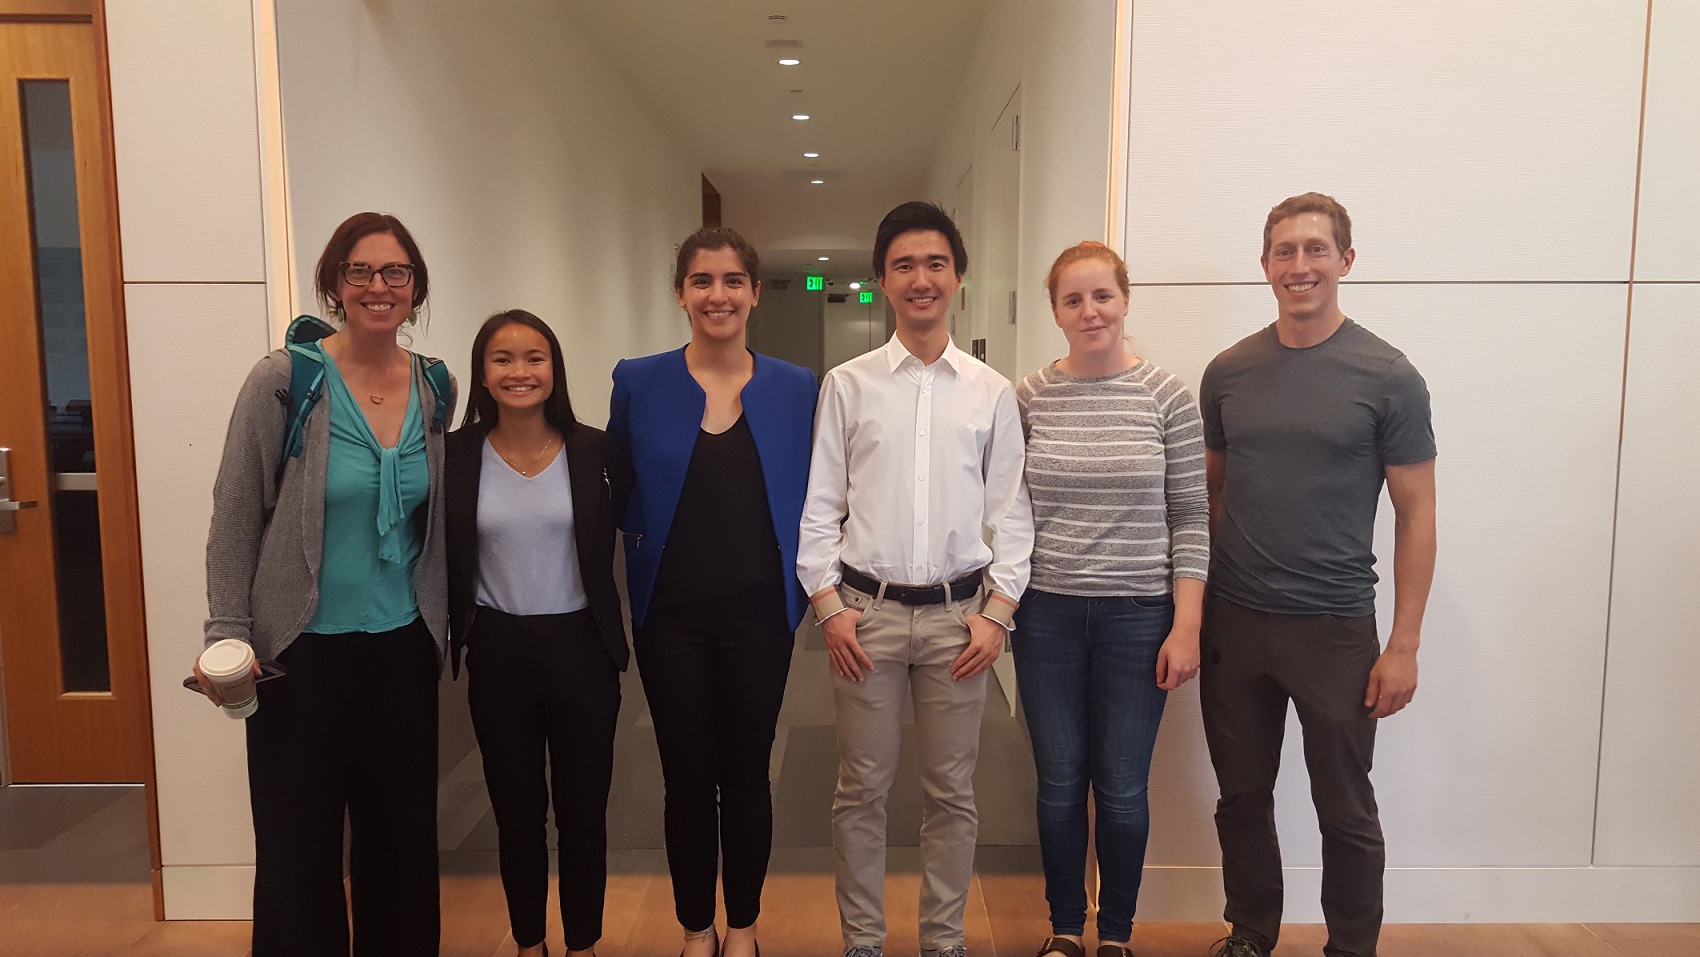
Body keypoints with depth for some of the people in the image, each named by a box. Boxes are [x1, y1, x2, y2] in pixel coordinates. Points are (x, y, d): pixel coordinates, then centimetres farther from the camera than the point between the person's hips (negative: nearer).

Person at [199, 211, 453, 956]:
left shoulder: (435, 388, 2)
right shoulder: (284, 379, -10)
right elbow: (235, 519, -7)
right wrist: (227, 637, -10)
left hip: (404, 646, 4)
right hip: (303, 650, -3)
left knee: (403, 836, 15)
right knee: (299, 845, 9)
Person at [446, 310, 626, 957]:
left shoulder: (594, 451, -6)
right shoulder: (457, 454, -4)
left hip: (580, 647, -1)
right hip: (498, 651, 1)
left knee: (583, 809, 10)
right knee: (516, 811, 15)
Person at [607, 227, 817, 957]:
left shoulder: (797, 389, -1)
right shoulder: (638, 383, -2)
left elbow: (810, 496, 7)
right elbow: (618, 490, 8)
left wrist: (803, 577, -1)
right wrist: (655, 538, -3)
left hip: (759, 616, 0)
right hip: (669, 618, 0)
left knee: (746, 777, 12)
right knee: (686, 781, 11)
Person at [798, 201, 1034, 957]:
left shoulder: (992, 392, 4)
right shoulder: (847, 385, 1)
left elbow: (1011, 511, 4)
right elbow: (818, 505, 1)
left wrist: (998, 610, -3)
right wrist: (829, 604, -5)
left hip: (958, 612, 1)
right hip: (866, 609, -1)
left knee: (951, 793, 11)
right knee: (862, 788, 9)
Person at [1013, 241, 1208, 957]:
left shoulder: (1166, 395, -4)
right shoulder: (1028, 397, 1)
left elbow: (1190, 517, -3)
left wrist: (1186, 627, -6)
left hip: (1138, 616, -1)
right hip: (1047, 614, 2)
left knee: (1122, 789, 8)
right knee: (1059, 783, 12)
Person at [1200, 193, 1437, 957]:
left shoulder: (1386, 377, -6)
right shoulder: (1229, 372, 3)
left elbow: (1416, 512, -4)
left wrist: (1404, 646, -7)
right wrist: (1191, 609, 5)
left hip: (1335, 629, -3)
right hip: (1234, 622, 3)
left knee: (1345, 811, 10)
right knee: (1242, 798, 15)